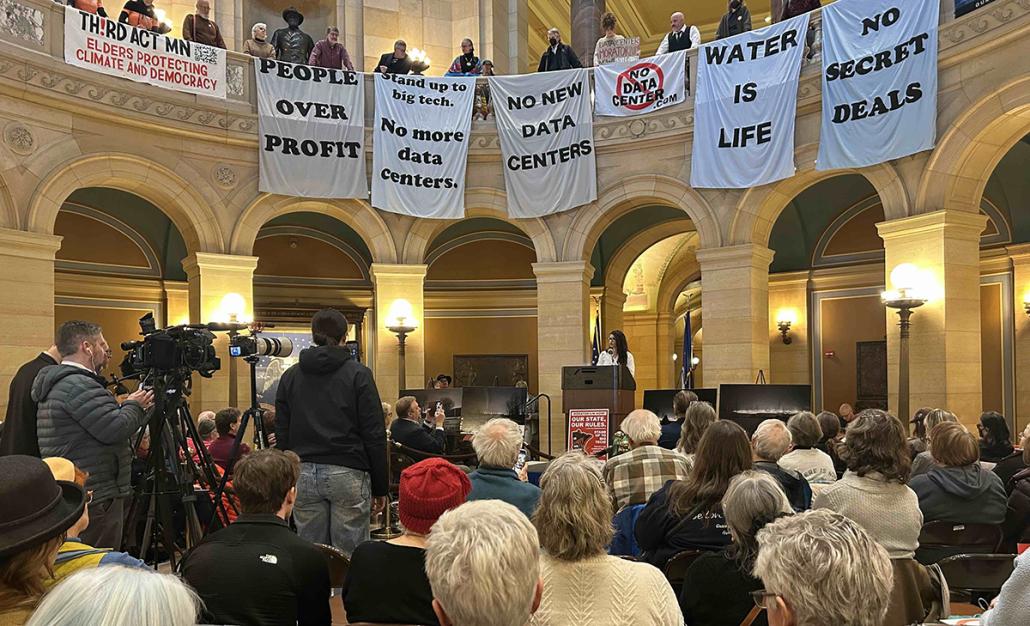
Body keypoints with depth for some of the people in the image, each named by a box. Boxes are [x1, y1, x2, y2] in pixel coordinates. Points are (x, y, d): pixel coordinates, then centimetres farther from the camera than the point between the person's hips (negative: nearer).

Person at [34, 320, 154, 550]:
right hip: (96, 500, -11)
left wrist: (134, 408, 15)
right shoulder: (78, 385, -17)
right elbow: (116, 430, -21)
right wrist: (134, 406, -3)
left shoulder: (58, 383, 17)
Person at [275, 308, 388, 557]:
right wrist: (380, 487, 1)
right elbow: (374, 435, -5)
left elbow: (282, 436, 11)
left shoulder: (290, 376, 9)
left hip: (303, 474, 4)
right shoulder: (358, 374, -2)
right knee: (350, 556, 0)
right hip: (347, 473, -4)